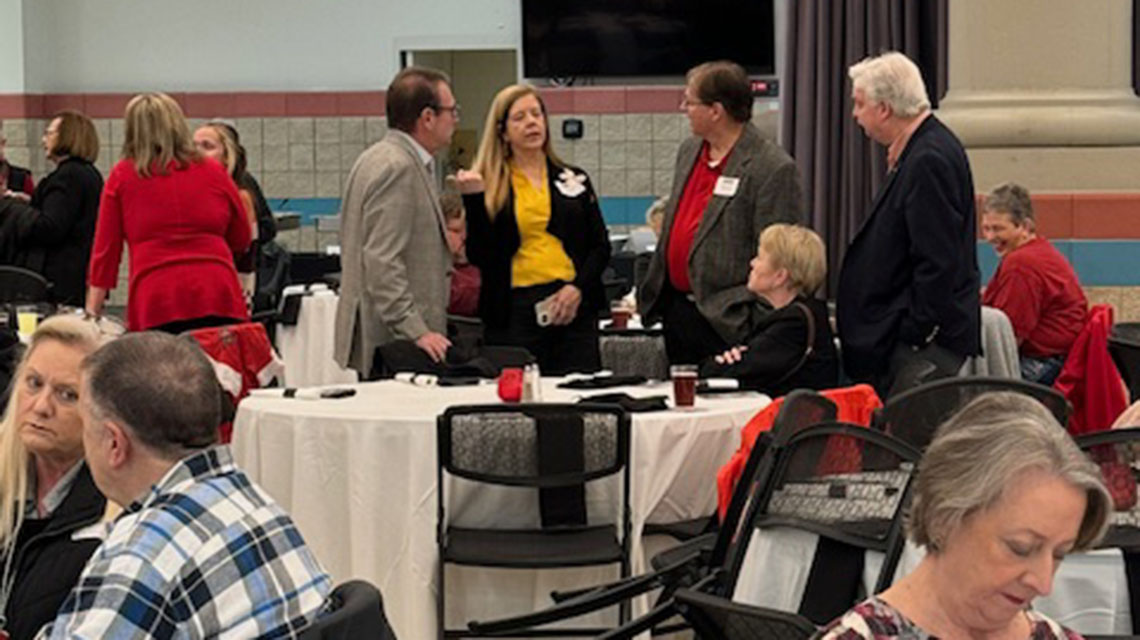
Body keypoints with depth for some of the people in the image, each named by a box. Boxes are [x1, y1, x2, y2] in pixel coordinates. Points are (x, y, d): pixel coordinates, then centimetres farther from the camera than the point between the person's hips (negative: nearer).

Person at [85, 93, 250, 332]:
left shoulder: (122, 176, 8)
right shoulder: (214, 172, 10)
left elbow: (106, 248, 8)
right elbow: (241, 240, 20)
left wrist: (92, 311, 14)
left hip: (155, 304, -1)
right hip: (219, 300, 1)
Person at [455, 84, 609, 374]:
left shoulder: (574, 180, 14)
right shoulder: (489, 187, 6)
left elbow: (601, 246, 11)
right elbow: (480, 257, -2)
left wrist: (578, 288, -5)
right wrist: (474, 201, -11)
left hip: (573, 308, 2)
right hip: (514, 312, -2)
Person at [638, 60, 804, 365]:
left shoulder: (773, 169, -14)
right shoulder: (688, 152, 13)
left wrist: (759, 336, -18)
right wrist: (649, 295, 19)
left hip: (727, 322, -8)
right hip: (677, 310, 8)